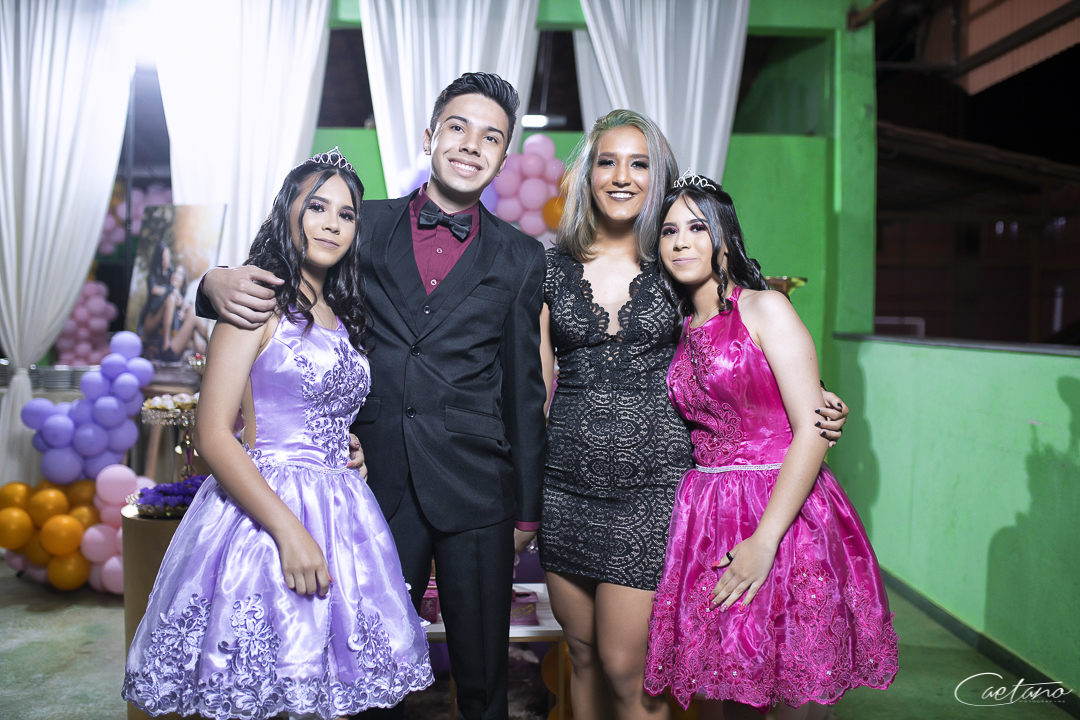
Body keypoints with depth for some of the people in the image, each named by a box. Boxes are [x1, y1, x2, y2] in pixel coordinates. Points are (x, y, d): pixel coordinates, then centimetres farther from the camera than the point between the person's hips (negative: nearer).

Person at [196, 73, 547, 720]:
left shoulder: (522, 260, 4)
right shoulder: (368, 225, 5)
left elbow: (525, 391, 6)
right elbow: (283, 278, 8)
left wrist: (527, 510, 7)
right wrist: (219, 280, -16)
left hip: (476, 494, 0)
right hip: (381, 485, 1)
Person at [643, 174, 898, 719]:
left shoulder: (765, 308, -6)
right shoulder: (681, 330, 12)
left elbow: (812, 431, -14)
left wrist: (765, 540, -19)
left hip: (784, 512, -5)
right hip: (709, 518, 5)